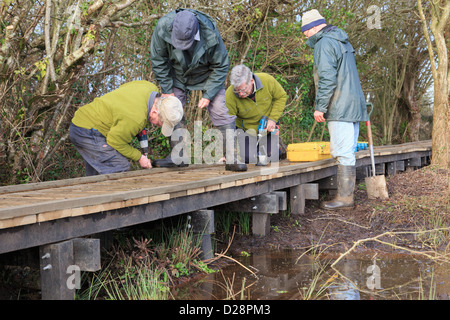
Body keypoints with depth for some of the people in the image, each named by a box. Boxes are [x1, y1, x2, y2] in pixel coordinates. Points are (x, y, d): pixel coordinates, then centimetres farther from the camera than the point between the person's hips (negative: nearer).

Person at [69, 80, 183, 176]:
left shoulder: (151, 87, -6)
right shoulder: (137, 119, -31)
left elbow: (122, 88, 13)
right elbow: (116, 141, -18)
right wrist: (139, 157, -7)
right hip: (88, 132, -10)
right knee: (120, 167, -17)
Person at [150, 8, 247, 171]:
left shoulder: (211, 35, -36)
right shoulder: (163, 27, -31)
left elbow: (220, 67, -19)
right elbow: (158, 60, -14)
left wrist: (208, 95, -21)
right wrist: (166, 90, -12)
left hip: (206, 75, -2)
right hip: (177, 75, 2)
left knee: (221, 112, -11)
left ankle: (232, 159, -8)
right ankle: (179, 156, 10)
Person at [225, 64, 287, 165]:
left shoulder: (267, 80, -24)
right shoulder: (229, 96, -29)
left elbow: (281, 96, -4)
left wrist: (273, 118, -16)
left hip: (267, 126, 1)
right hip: (246, 129, -1)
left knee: (272, 158, -5)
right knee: (249, 159, -15)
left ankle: (275, 142, 29)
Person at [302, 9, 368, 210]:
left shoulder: (324, 43, -8)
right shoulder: (342, 41, 23)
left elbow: (327, 78, -17)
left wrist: (320, 106, -15)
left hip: (340, 108, -10)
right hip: (353, 106, 10)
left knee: (343, 152, -8)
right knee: (347, 152, 11)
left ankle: (344, 198, -6)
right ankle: (347, 194, 16)